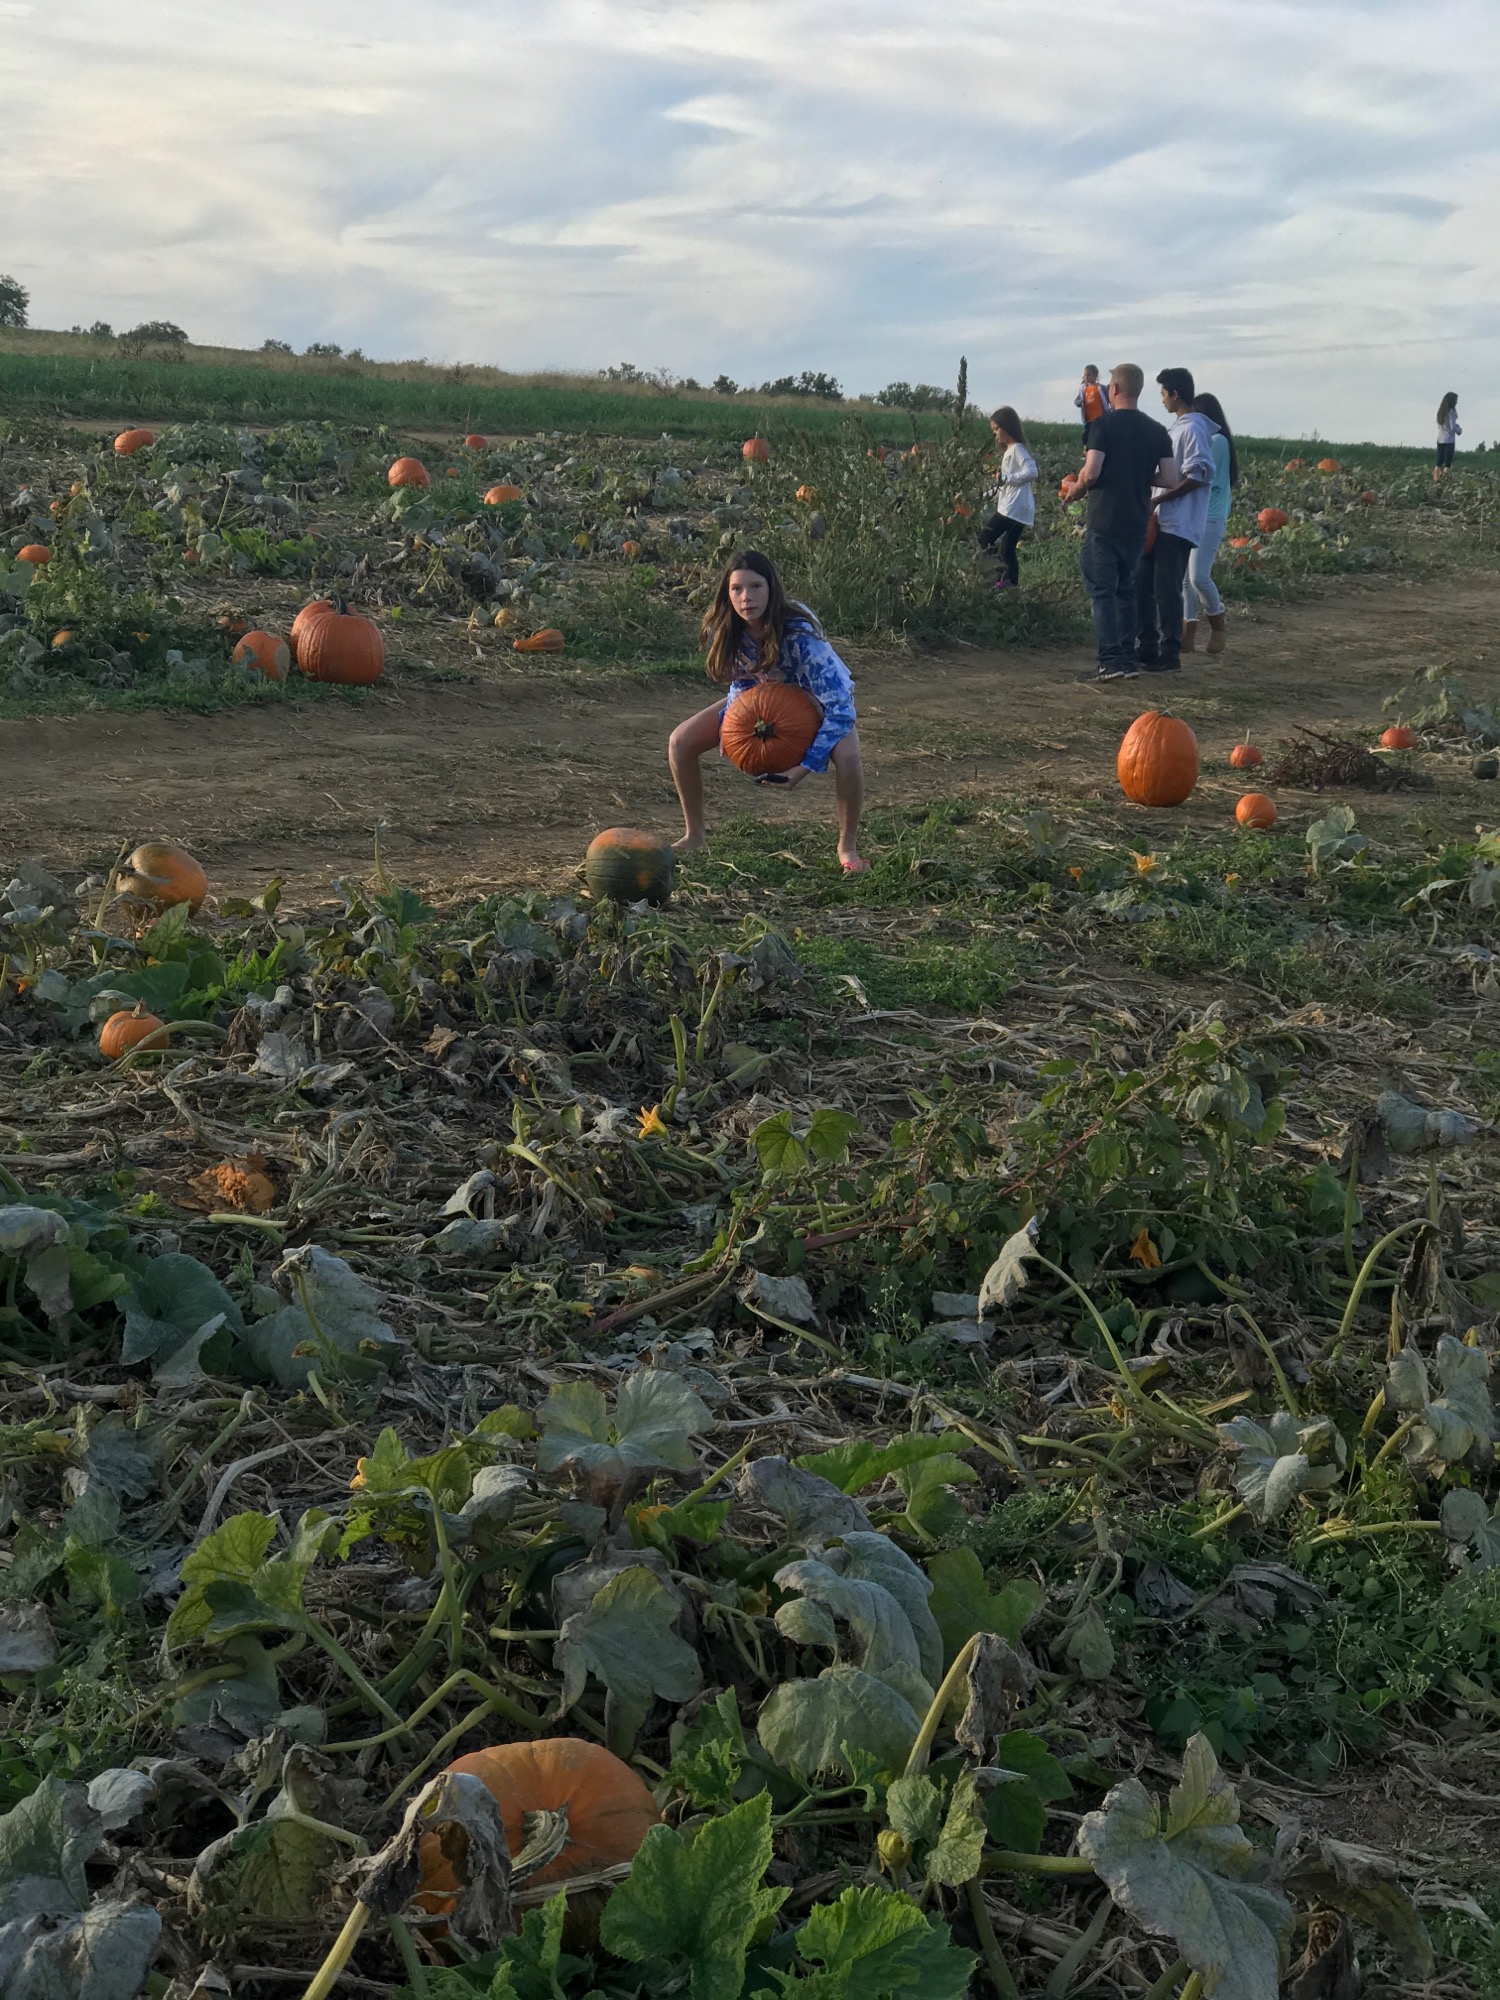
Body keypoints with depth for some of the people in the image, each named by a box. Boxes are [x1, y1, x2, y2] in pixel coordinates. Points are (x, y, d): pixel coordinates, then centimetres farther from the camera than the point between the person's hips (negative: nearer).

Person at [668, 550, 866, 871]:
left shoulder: (799, 632, -39)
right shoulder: (722, 628, -26)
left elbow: (838, 704, -38)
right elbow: (741, 681, -6)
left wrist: (804, 766, -41)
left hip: (817, 697, -4)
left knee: (847, 757, -35)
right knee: (681, 742, -10)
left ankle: (848, 847, -10)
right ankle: (694, 834, 9)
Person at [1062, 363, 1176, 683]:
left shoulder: (1103, 424, -9)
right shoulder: (1157, 431, 7)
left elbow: (1091, 473, -17)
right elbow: (1169, 478, 3)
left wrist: (1073, 489, 3)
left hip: (1104, 522, -5)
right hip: (1137, 524, 5)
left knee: (1102, 591, -2)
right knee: (1126, 591, 15)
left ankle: (1111, 661, -10)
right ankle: (1128, 661, 15)